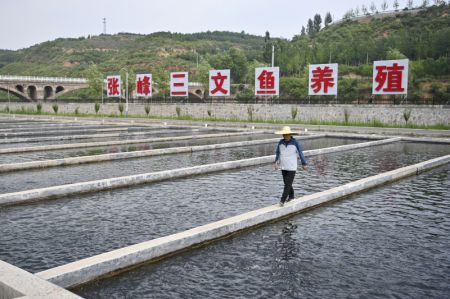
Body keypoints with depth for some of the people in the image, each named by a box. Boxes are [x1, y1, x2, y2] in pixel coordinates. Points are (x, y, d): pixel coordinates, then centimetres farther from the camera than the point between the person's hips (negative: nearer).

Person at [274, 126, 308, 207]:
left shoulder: (295, 142, -11)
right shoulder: (281, 142, 0)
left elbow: (300, 153, -4)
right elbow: (278, 153, 13)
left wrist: (304, 164, 1)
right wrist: (276, 162, 3)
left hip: (292, 167, -5)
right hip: (283, 167, 5)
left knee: (288, 184, -9)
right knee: (287, 183, 14)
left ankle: (282, 200, -10)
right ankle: (291, 196, 34)